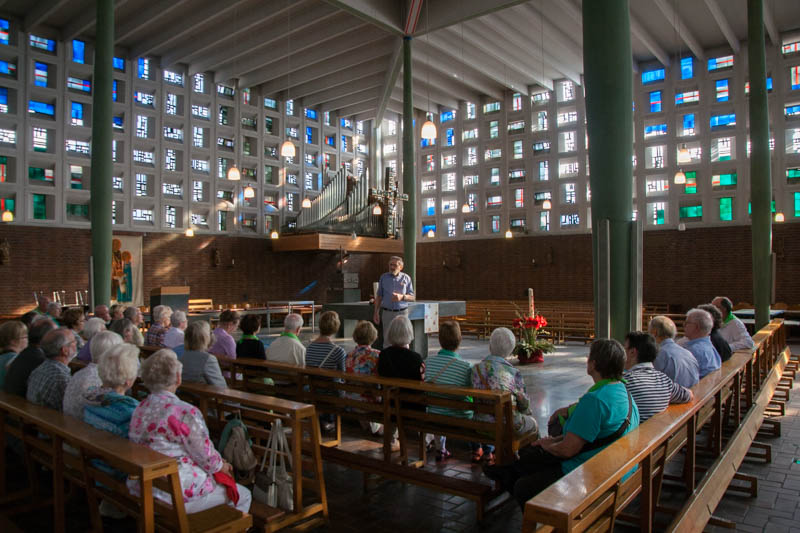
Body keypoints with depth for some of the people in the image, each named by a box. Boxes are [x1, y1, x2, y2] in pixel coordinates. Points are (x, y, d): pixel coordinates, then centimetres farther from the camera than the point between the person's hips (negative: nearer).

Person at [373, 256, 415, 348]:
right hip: (387, 312, 1)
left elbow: (413, 297, 4)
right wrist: (376, 312, 5)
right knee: (387, 339, 0)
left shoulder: (406, 278, 5)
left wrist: (402, 297, -15)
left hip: (402, 312, -1)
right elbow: (379, 296, 11)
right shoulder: (383, 277, 8)